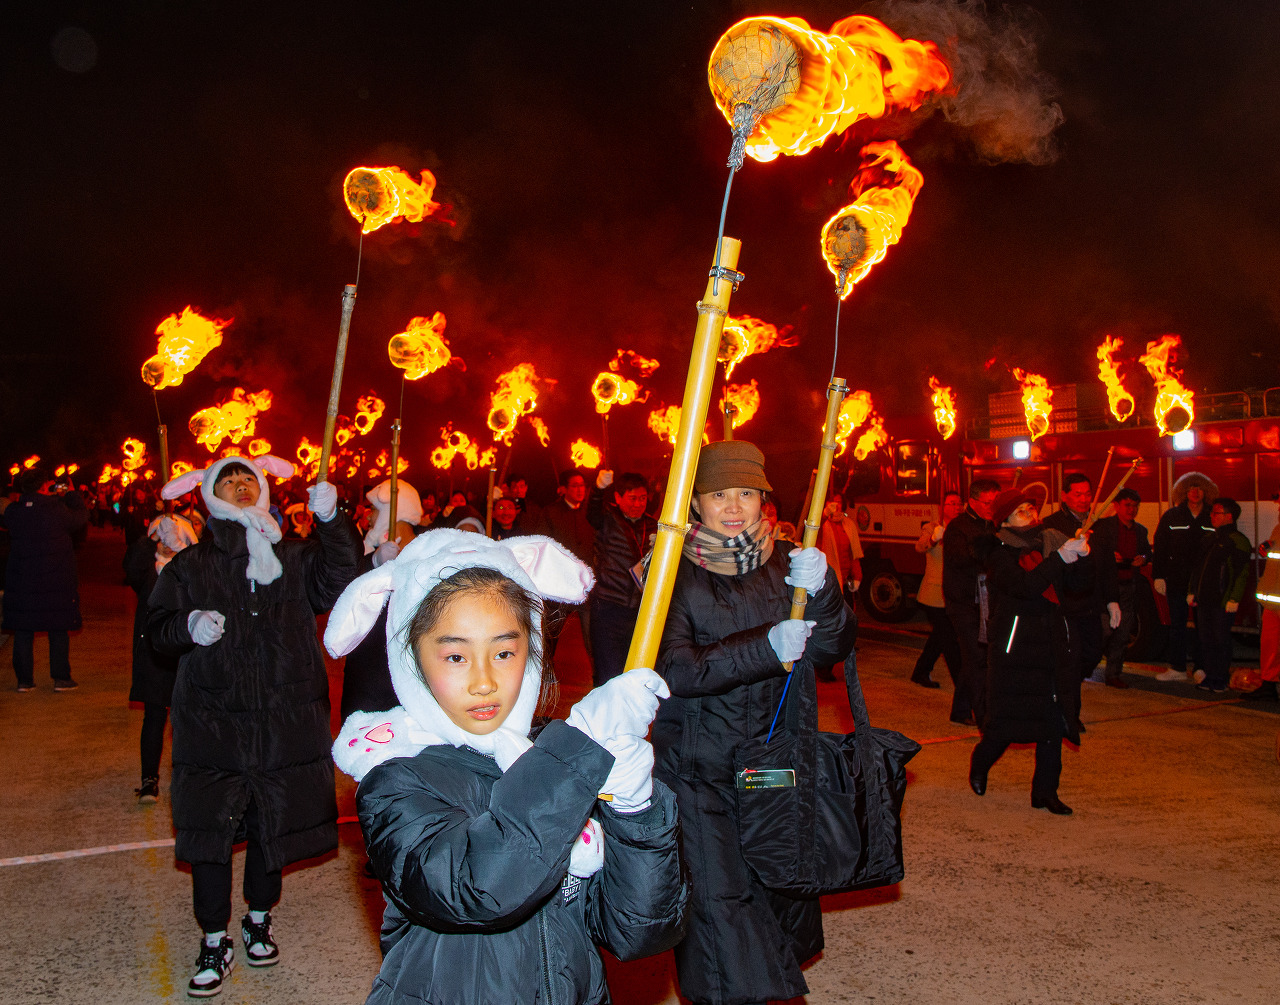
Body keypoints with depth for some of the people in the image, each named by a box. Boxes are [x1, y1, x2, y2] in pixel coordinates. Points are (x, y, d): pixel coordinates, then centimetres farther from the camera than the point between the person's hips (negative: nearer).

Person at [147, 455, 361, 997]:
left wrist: (330, 520, -22)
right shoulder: (191, 565, 4)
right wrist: (189, 626, -20)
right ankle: (214, 942, 19)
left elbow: (338, 584, -11)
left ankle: (258, 921, 35)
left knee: (273, 824, 13)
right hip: (213, 722, -1)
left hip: (285, 722, 1)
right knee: (209, 829, 1)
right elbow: (158, 627, 2)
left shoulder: (294, 556, 6)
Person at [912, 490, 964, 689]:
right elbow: (920, 546, -24)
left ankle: (921, 673, 31)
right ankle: (960, 682, -2)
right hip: (934, 595, -6)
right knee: (948, 639, -7)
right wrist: (933, 539, -45)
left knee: (940, 636, 15)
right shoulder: (932, 527, -5)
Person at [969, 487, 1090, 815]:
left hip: (1052, 642, 6)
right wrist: (1060, 557, -27)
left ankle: (1045, 791, 12)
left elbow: (1075, 588, 10)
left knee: (1055, 714, 2)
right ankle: (980, 762, 30)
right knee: (1008, 719, -1)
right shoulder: (1000, 553, -7)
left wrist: (1081, 556, -6)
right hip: (1015, 644, -6)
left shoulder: (1049, 543, 12)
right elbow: (1026, 585, -25)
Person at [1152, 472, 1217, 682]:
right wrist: (1158, 576, -2)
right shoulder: (1171, 517, 4)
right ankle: (1177, 668, 15)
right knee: (1177, 625, 7)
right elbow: (1159, 548, 4)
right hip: (1177, 581, 1)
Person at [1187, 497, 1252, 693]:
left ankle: (1221, 680, 9)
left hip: (1223, 602, -7)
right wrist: (1191, 591, 17)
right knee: (1206, 640, 9)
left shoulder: (1238, 541, -7)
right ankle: (1210, 677, 17)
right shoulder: (1209, 539, 17)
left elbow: (1242, 573, -12)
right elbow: (1197, 567, 22)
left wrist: (1234, 599, -18)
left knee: (1221, 640, 0)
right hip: (1204, 600, 7)